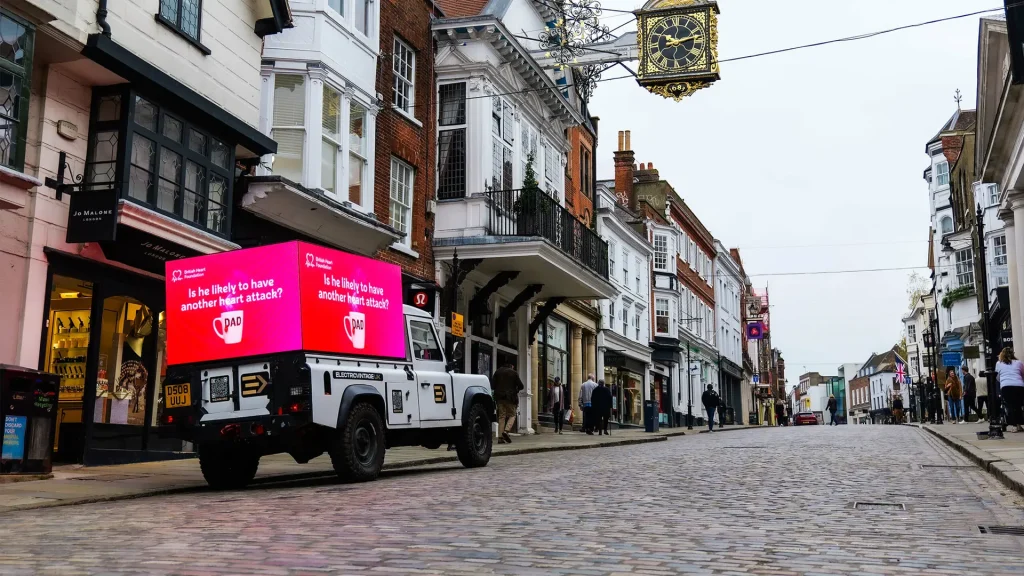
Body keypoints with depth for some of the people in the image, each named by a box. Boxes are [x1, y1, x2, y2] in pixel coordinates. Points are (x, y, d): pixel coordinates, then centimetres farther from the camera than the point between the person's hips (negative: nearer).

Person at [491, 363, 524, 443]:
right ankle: (506, 430, -16)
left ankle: (501, 437, 0)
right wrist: (516, 390, 17)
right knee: (512, 415, 7)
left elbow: (492, 385, 4)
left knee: (501, 416, 6)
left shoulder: (498, 371, 8)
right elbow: (520, 386, -2)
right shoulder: (514, 373, -1)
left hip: (499, 397, 4)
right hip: (510, 397, -4)